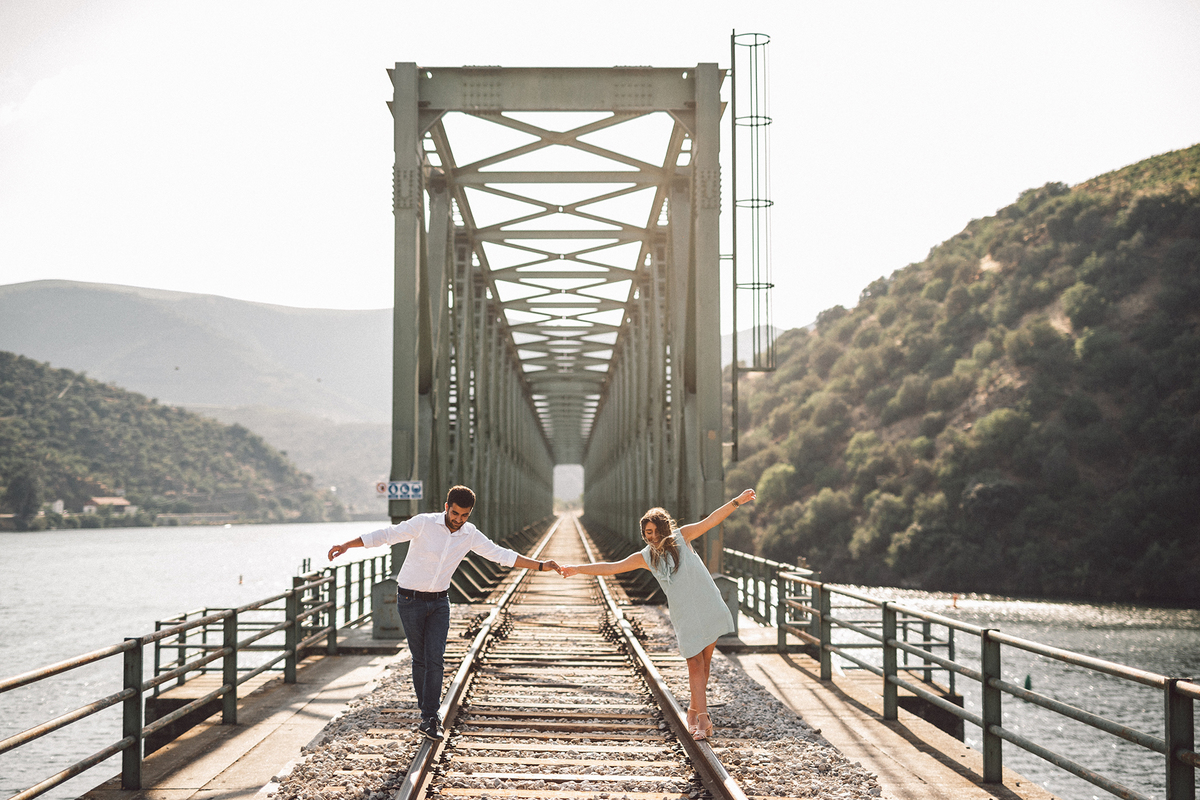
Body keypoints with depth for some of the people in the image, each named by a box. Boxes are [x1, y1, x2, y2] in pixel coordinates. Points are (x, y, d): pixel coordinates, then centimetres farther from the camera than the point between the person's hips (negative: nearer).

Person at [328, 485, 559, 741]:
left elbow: (500, 554, 1)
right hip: (410, 601, -3)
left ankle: (429, 719, -6)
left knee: (435, 660, -9)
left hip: (439, 603, 3)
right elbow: (386, 535, -14)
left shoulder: (470, 534, -3)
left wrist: (540, 565, -3)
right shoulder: (424, 523, -16)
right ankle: (429, 712, 18)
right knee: (420, 659, 3)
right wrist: (346, 546, -17)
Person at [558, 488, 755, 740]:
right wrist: (577, 569, 8)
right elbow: (612, 567, 12)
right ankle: (702, 718, -8)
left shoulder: (681, 537, 5)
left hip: (708, 608, -1)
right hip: (684, 616, 1)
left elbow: (710, 520, -1)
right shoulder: (645, 557, 9)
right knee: (695, 665, -8)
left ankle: (695, 711, 15)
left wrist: (736, 501, -11)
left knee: (704, 662, 1)